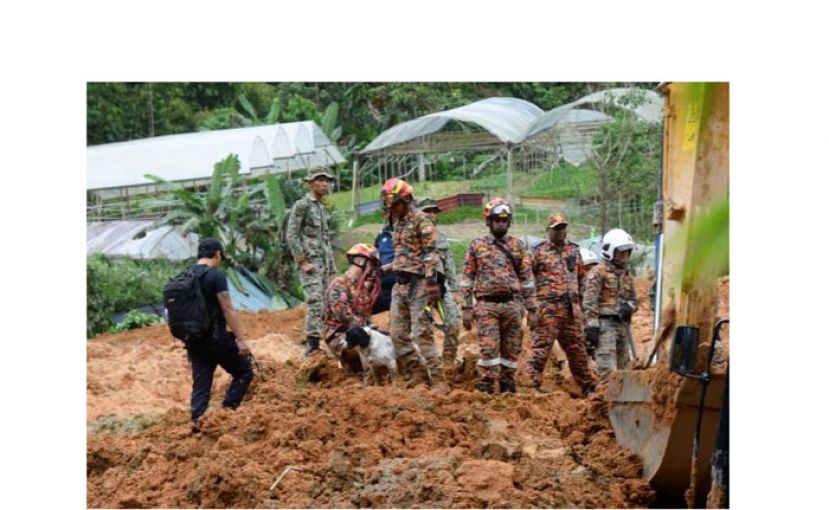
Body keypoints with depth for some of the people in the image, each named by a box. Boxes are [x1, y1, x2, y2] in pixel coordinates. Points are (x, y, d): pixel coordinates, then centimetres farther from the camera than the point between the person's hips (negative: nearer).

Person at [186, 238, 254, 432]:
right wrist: (241, 339, -15)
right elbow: (228, 309, -16)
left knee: (201, 383, 10)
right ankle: (226, 412, -2)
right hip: (216, 337, -7)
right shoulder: (216, 275, -13)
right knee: (244, 372, 8)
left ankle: (197, 419, -2)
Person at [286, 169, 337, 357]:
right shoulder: (301, 205, -5)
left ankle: (312, 343, 9)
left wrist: (331, 268, 18)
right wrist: (302, 262, -16)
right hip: (310, 262, -8)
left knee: (325, 304, 5)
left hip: (324, 263, 8)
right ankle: (313, 345, -18)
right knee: (315, 303, -17)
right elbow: (291, 236, -11)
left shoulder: (323, 209, 20)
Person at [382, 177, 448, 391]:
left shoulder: (421, 220, -9)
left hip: (418, 283, -9)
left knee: (421, 333, -14)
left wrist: (431, 282, -23)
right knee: (398, 333, 5)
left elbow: (432, 252, -15)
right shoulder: (396, 223, 17)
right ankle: (416, 373, 11)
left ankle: (438, 380, -12)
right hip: (400, 283, 9)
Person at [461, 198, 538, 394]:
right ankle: (485, 389, -9)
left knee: (511, 349, 4)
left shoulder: (518, 246, 11)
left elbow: (527, 279, 10)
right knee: (489, 348, -11)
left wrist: (532, 310, 5)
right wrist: (467, 308, -2)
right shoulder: (476, 245, 7)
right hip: (487, 305, -2)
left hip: (512, 305, 2)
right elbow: (467, 279, 5)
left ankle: (507, 386, 14)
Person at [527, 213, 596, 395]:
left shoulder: (574, 250, 15)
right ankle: (534, 384, -4)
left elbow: (581, 277, 22)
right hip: (548, 307, -5)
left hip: (572, 308, 5)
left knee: (577, 348, 11)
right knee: (542, 347, -7)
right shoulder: (539, 252, 0)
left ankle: (588, 386, 19)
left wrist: (579, 301, 17)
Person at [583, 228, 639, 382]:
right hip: (605, 323, -8)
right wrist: (591, 326, -19)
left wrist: (629, 307, -4)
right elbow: (590, 301, -12)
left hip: (623, 324, 8)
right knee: (608, 369, -13)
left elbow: (633, 299, 21)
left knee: (622, 366, 12)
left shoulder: (627, 275, 17)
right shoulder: (599, 272, -6)